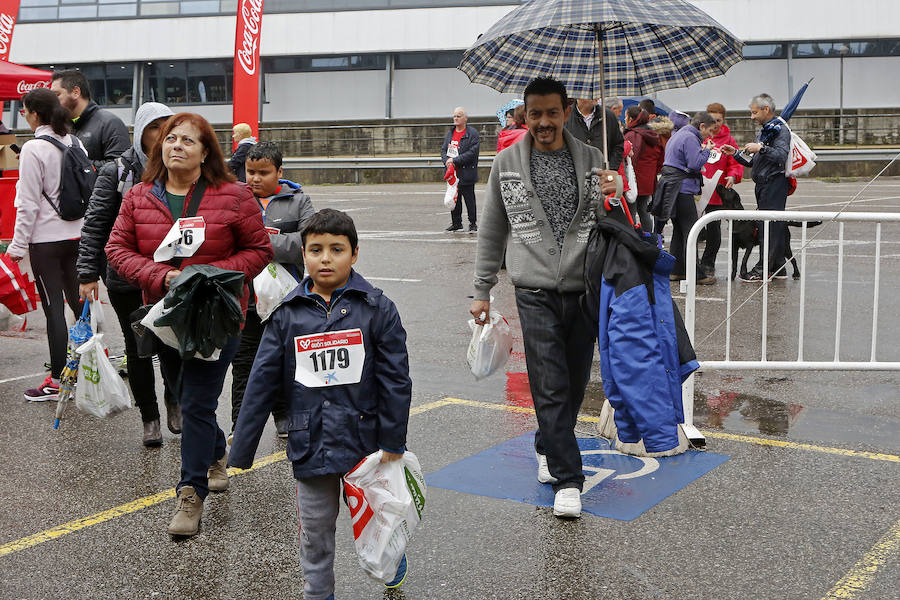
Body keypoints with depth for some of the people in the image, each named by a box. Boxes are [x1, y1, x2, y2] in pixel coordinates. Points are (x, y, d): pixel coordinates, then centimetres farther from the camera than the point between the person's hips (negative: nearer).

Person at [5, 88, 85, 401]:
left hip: (47, 239, -6)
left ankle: (57, 381, 2)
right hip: (77, 234, 7)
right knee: (79, 302, 15)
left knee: (54, 308, -2)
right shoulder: (75, 143, 7)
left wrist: (18, 244, -7)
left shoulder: (34, 149, -13)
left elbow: (29, 203, -13)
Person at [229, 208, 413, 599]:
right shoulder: (288, 314, -2)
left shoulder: (377, 308, -7)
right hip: (310, 442, 1)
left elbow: (396, 379, -4)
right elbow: (261, 383, 0)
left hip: (364, 437, -1)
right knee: (315, 526, 12)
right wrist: (241, 452, -1)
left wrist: (393, 442, -5)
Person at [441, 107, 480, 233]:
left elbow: (472, 152, -16)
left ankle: (473, 223, 7)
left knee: (469, 199, -1)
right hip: (452, 173, 6)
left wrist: (455, 160, -18)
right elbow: (443, 150, 14)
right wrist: (446, 161, -8)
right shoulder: (450, 133, 14)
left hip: (466, 173, -6)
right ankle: (456, 223, 21)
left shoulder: (472, 133, -7)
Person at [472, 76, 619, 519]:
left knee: (575, 383, 12)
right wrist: (482, 291, 10)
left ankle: (547, 449, 36)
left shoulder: (591, 159, 6)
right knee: (550, 387, -7)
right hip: (536, 292, -2)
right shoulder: (507, 163, 4)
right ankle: (567, 479, -1)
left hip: (584, 288, 2)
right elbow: (492, 231, 11)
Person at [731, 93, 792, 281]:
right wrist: (735, 154, 7)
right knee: (774, 226, 11)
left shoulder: (780, 130, -7)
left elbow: (782, 156, -22)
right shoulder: (762, 132, 21)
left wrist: (761, 148, -28)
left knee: (769, 226, -9)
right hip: (763, 185, 9)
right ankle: (778, 268, 15)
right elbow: (752, 162, 20)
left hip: (775, 183, -9)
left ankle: (763, 270, -8)